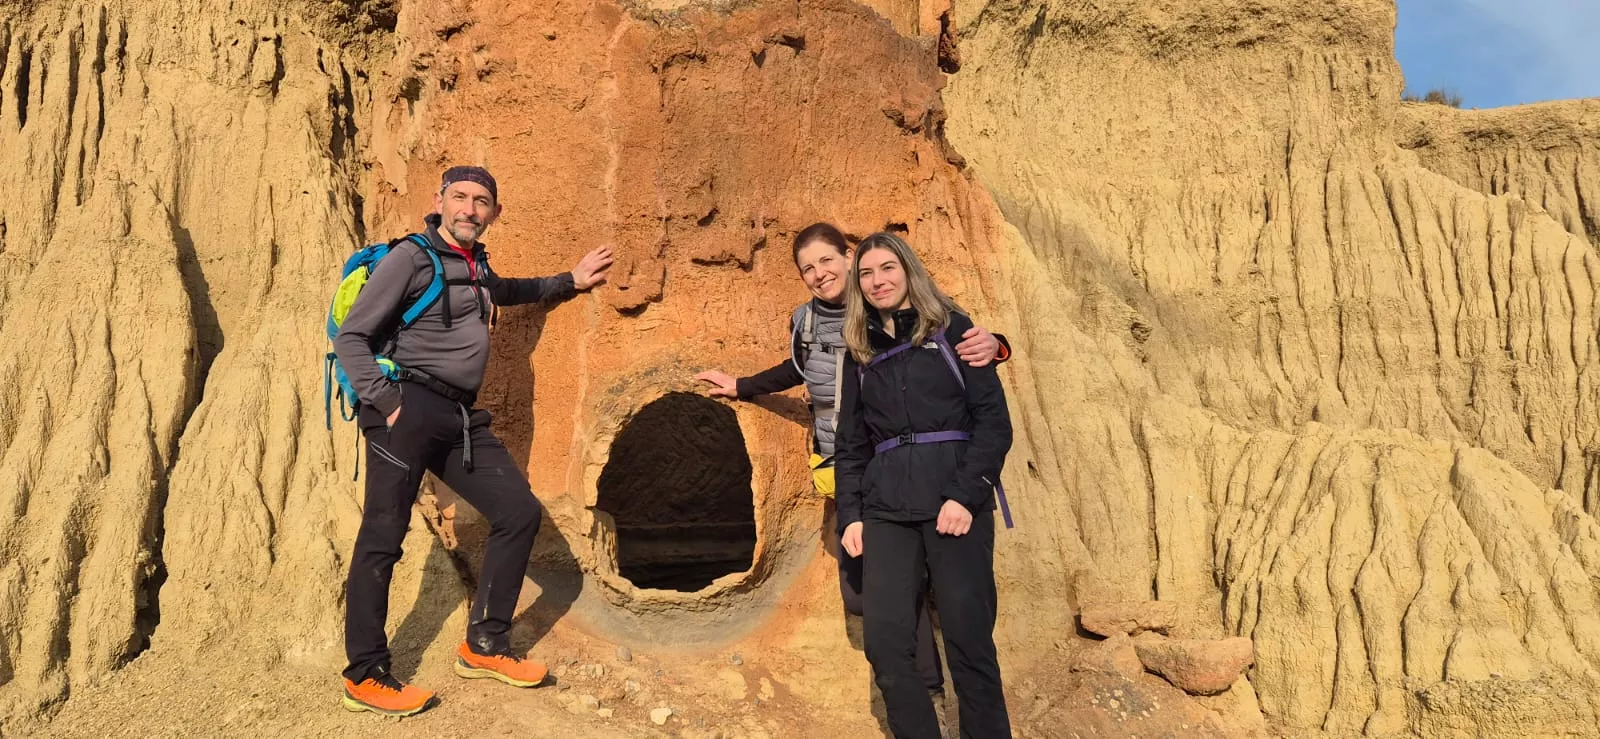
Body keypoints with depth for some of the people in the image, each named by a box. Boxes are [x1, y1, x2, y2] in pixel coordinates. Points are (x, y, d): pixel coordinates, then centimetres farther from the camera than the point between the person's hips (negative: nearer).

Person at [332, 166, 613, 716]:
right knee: (383, 537, -6)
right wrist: (385, 402, -15)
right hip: (410, 407, -8)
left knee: (519, 512, 4)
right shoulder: (410, 258, -3)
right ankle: (364, 677, 6)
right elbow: (350, 337, -6)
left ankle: (484, 645, 14)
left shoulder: (475, 265, 19)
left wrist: (570, 281, 38)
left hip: (461, 417, 8)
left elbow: (504, 292, 44)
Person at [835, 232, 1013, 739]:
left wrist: (967, 496, -13)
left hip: (954, 498, -3)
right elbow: (850, 443, 18)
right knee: (885, 639, -4)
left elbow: (994, 419, -2)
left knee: (968, 639, -4)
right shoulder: (860, 351, 16)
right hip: (885, 506, 4)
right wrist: (850, 515, 6)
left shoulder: (951, 328, 5)